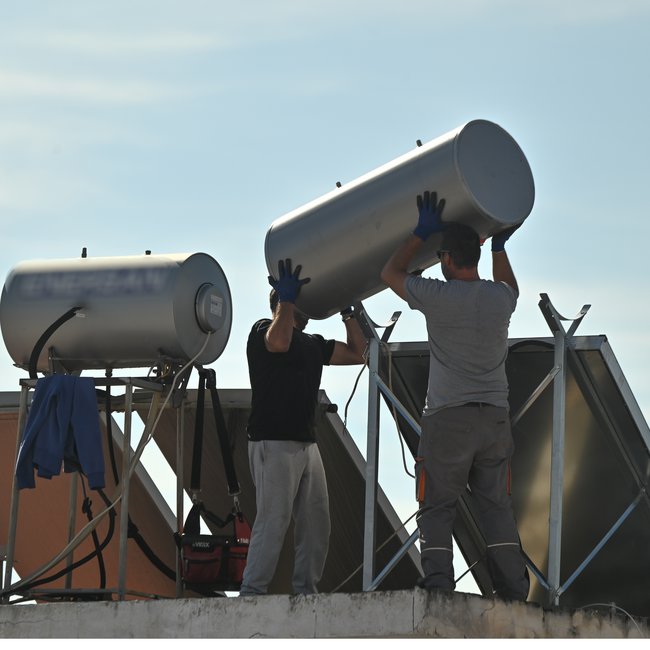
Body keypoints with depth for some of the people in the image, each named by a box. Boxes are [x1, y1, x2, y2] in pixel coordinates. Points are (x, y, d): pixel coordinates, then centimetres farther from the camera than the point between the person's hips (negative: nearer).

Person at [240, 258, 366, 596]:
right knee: (273, 521, -13)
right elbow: (278, 343, -26)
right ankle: (251, 594, -12)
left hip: (306, 443, 8)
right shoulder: (264, 329, -2)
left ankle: (306, 593, 8)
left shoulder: (314, 344, 23)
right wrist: (286, 298, -17)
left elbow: (356, 353, 24)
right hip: (273, 443, -8)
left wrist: (348, 313, 19)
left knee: (316, 523, 4)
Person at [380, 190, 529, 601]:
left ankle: (438, 586, -9)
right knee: (496, 506, 8)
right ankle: (514, 591, 4)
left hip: (448, 418, -4)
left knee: (437, 507, 1)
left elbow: (391, 272, 10)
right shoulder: (500, 297, 4)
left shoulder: (438, 297, -9)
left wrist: (423, 232, 14)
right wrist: (500, 245, 42)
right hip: (495, 416, 4)